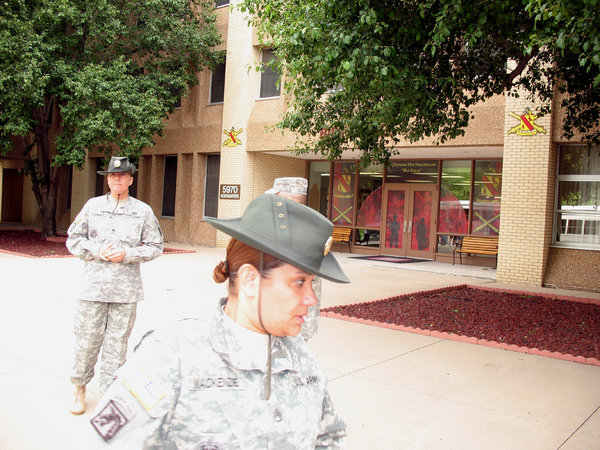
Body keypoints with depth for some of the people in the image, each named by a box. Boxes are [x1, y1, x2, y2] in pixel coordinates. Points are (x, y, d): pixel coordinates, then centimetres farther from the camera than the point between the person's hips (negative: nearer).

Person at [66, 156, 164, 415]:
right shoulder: (92, 206, 9)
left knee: (118, 342, 4)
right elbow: (73, 239, 11)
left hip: (126, 288, 0)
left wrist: (127, 254, -8)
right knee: (86, 338, 4)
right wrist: (97, 250, -6)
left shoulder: (143, 211, 5)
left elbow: (155, 247, 6)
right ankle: (79, 387, 26)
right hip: (94, 284, 1)